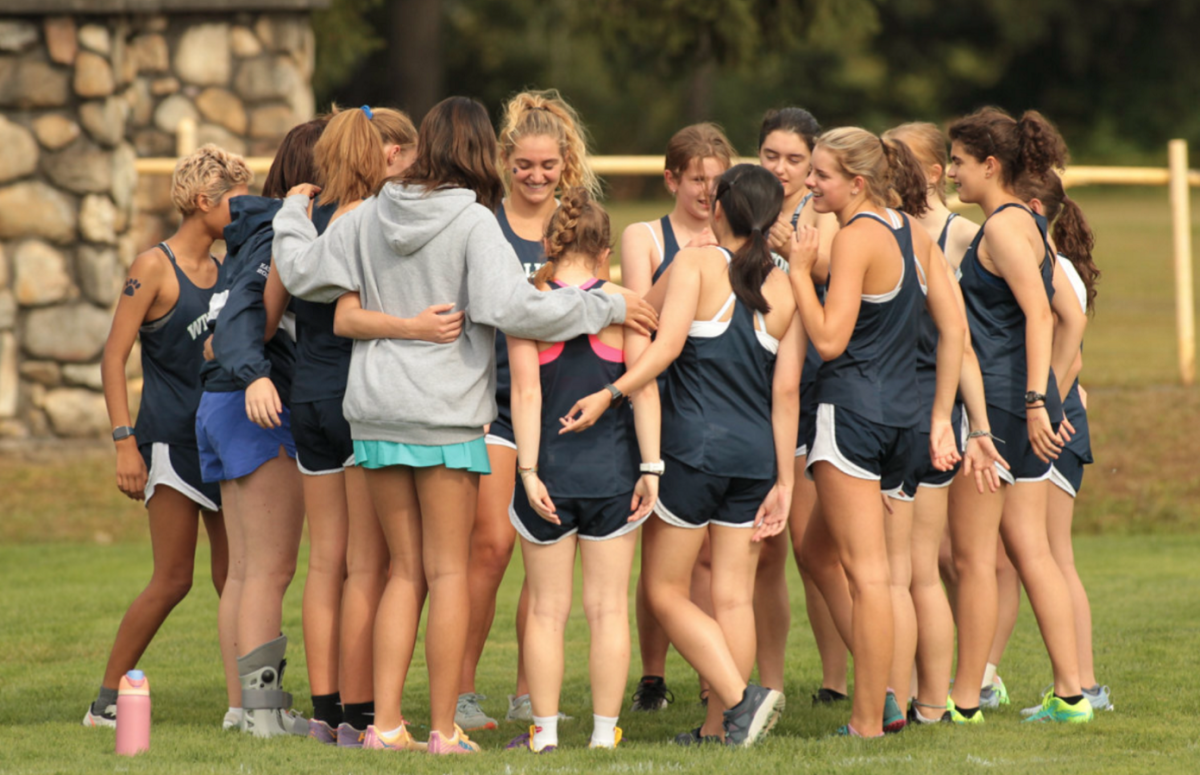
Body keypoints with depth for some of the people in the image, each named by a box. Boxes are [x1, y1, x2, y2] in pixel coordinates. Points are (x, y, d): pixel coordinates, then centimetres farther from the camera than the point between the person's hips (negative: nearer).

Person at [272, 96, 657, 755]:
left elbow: (301, 272, 11)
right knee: (448, 572, 2)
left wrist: (293, 214, 30)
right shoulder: (473, 223, -12)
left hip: (376, 411, 5)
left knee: (406, 570, 12)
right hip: (446, 413, -5)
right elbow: (512, 307, -22)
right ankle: (444, 729, 1)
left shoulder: (369, 218, 3)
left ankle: (385, 721, 6)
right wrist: (605, 308, -13)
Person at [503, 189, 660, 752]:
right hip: (612, 470, 1)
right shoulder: (623, 304, -3)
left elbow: (527, 393, -10)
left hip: (550, 469, -1)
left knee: (547, 610, 7)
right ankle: (604, 732, 6)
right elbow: (644, 388, -4)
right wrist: (651, 467, -1)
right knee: (609, 609, 6)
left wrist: (528, 470, -9)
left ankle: (544, 731, 7)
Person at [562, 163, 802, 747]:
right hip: (755, 453, 4)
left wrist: (610, 394, -19)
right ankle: (718, 729, 9)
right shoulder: (786, 292, 7)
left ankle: (740, 698, -10)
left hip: (693, 446, -4)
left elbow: (667, 345, -18)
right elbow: (786, 391, 5)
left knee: (665, 590, 5)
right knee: (733, 597, 8)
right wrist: (784, 480, 6)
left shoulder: (696, 264, -3)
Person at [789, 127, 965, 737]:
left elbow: (829, 339, -17)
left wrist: (798, 270, -8)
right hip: (900, 415, 9)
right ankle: (883, 695, 14)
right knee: (818, 551, 20)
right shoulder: (915, 234, 12)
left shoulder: (856, 238, -12)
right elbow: (954, 329, 11)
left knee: (865, 571, -6)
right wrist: (940, 418, 14)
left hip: (852, 408, -9)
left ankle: (869, 722, -4)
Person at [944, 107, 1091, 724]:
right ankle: (1069, 692, 8)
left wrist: (1035, 399, -25)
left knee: (972, 555, -2)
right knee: (1030, 551, 10)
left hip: (996, 403, -9)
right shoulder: (1030, 226, 16)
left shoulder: (1003, 227, -12)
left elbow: (1038, 312, -21)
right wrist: (1050, 396, 19)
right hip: (1027, 403, 9)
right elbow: (1072, 318, 19)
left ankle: (964, 698, 2)